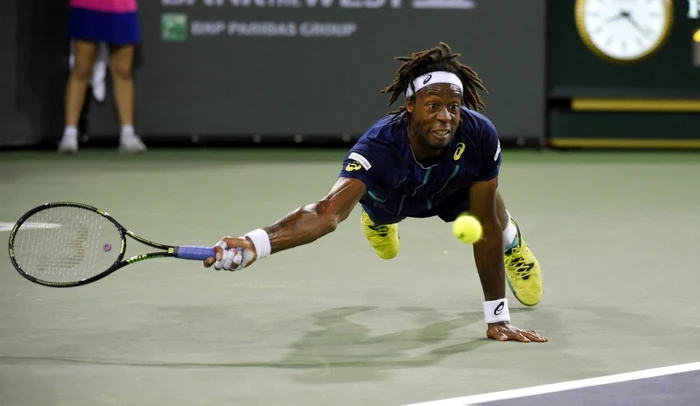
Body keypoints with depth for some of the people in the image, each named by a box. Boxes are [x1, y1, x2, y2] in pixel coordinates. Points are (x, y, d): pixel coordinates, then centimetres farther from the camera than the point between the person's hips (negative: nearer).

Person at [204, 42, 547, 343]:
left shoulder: (479, 136, -44)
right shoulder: (378, 146, -50)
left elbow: (486, 225, -33)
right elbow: (328, 212, -66)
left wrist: (497, 318, -30)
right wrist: (254, 244, -85)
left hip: (455, 189, 1)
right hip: (388, 195, 0)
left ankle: (512, 240, 44)